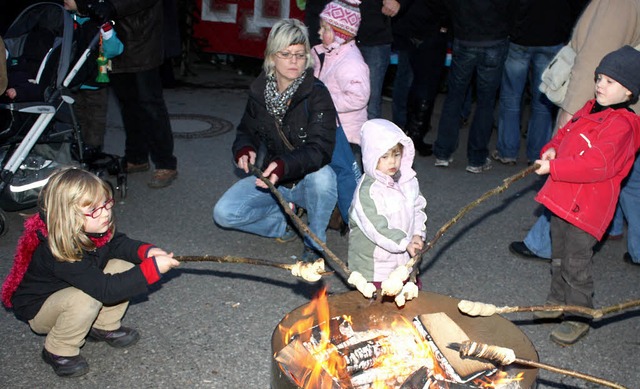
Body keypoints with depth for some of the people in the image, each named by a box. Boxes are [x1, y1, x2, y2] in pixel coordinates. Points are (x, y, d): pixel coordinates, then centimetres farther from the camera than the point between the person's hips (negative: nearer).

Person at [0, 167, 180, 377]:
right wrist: (152, 268, -45)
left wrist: (146, 251, -23)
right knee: (86, 299, -37)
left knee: (122, 267, -13)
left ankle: (103, 327, 5)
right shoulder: (58, 252, -38)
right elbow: (105, 289, -42)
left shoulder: (95, 229, -18)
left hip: (70, 290, 7)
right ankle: (58, 351, -10)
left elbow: (118, 243, -1)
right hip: (38, 309, -7)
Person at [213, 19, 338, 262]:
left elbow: (320, 149, -28)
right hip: (269, 178, 4)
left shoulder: (317, 94, -18)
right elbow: (247, 131, 10)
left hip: (307, 181, -3)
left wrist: (285, 165, -46)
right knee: (224, 213, -16)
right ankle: (284, 221, 8)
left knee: (322, 176, -39)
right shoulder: (259, 91, -3)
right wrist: (244, 150, -15)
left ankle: (314, 244, -12)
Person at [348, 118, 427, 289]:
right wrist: (405, 243, -25)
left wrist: (417, 234, -5)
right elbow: (376, 227, -26)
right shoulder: (367, 191, -23)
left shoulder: (408, 181, 0)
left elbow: (418, 209, 10)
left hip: (405, 259, 7)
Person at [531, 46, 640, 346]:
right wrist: (550, 150, -3)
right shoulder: (589, 110, 8)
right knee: (559, 256, 23)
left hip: (586, 207, -9)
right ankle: (558, 300, 41)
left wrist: (554, 168, -28)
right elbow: (564, 134, 19)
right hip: (563, 198, 9)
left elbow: (596, 164, -30)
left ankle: (579, 318, 19)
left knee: (576, 264, 2)